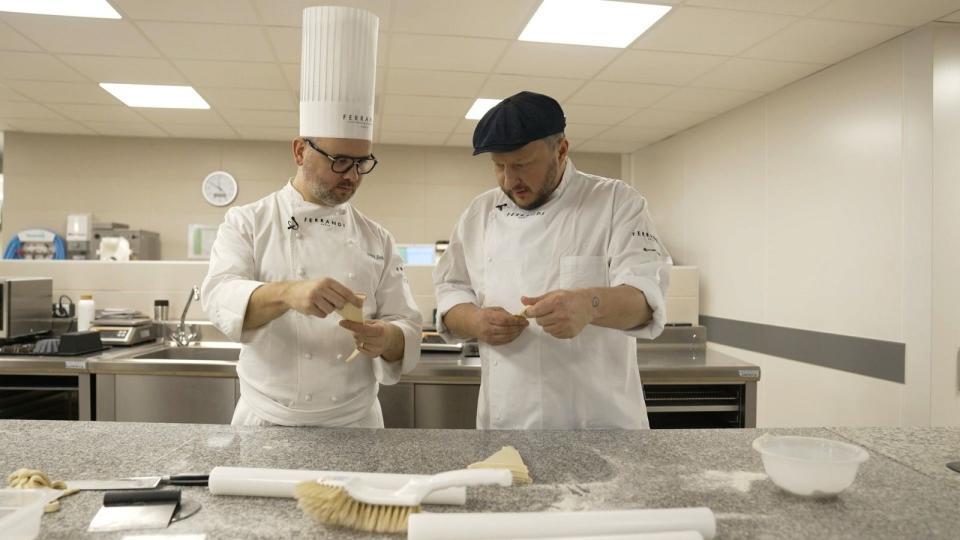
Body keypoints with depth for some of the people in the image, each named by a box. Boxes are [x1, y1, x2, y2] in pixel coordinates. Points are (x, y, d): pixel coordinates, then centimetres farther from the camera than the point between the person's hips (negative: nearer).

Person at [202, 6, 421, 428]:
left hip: (355, 424, 2)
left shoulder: (377, 241, 2)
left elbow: (407, 331, 1)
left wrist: (386, 338, -22)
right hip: (267, 423, -2)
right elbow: (220, 297, -17)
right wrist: (287, 293, -37)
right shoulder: (247, 223, -2)